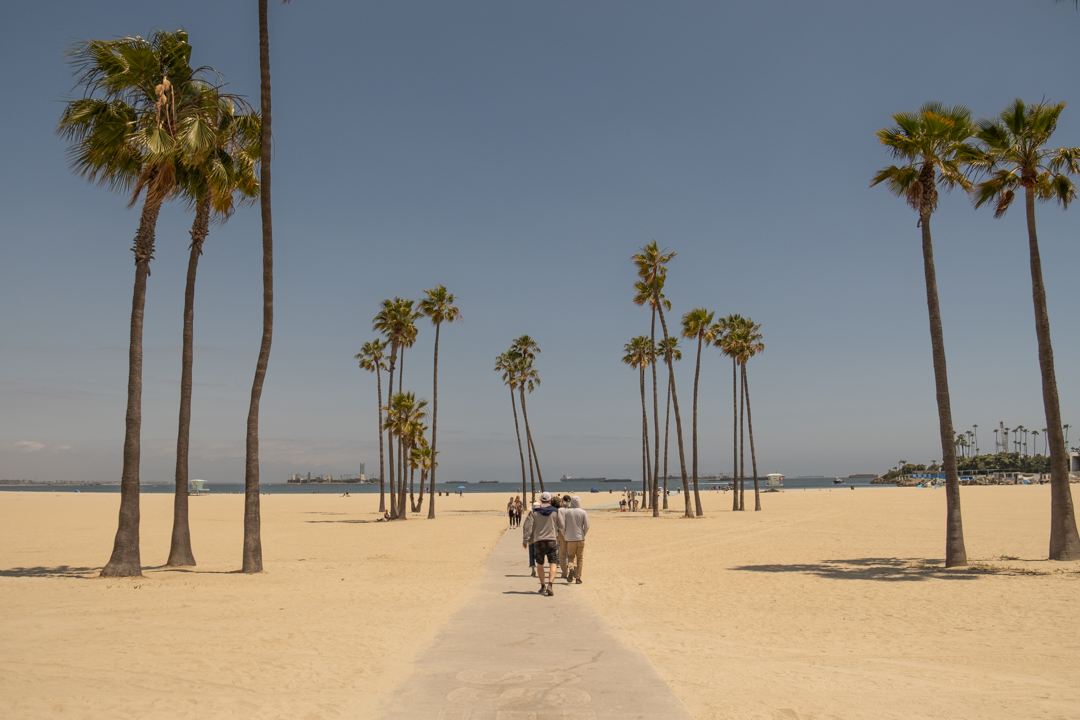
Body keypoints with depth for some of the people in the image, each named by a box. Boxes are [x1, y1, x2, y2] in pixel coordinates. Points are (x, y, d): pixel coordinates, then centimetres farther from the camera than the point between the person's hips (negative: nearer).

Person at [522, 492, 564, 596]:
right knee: (553, 564, -5)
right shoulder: (555, 512, 2)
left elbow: (528, 526, -3)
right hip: (552, 540, -1)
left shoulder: (534, 512, 2)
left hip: (538, 541, 1)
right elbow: (561, 526, 6)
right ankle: (549, 585, -25)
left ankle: (543, 586, 22)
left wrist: (525, 540, 2)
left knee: (540, 564, 18)